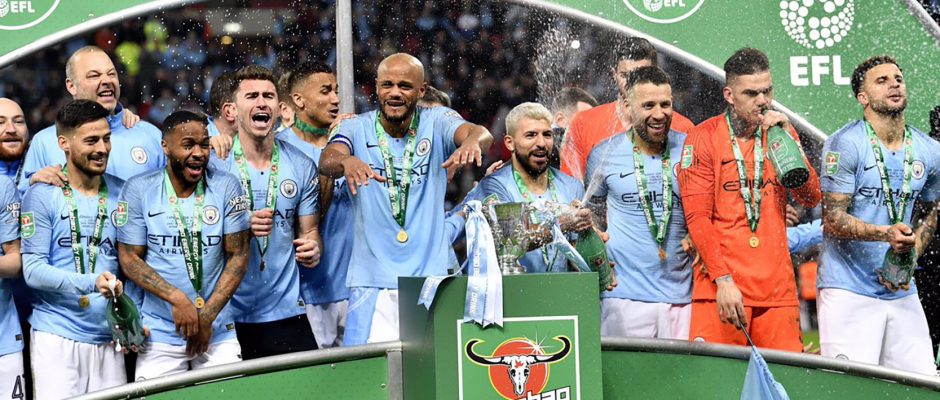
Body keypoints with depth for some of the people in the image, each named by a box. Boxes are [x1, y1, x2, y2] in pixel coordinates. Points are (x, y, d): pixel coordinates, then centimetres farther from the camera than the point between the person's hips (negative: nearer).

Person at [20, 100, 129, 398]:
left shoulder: (123, 193, 9)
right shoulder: (42, 195, -3)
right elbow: (33, 270, -8)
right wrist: (91, 282, -21)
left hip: (109, 338, 3)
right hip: (56, 337, -3)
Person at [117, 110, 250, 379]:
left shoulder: (226, 186, -2)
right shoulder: (138, 190, -3)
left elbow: (238, 255, -2)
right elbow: (129, 258, -3)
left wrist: (207, 316, -9)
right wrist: (177, 298, -16)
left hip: (218, 333, 1)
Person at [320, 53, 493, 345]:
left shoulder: (437, 121, 3)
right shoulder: (357, 128, 4)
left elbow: (481, 134, -16)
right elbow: (327, 161, -15)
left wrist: (473, 141, -41)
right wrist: (346, 162, -40)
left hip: (430, 277, 0)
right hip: (371, 282, 0)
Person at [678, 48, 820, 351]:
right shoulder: (703, 138, 0)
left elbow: (811, 199, 6)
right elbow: (697, 217, -6)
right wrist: (723, 280, -15)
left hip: (777, 289, 4)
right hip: (721, 289, -4)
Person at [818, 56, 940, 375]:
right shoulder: (845, 144, -8)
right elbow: (833, 219, -11)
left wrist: (910, 256, 3)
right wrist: (886, 233, -27)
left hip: (903, 292, 6)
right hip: (848, 290, -5)